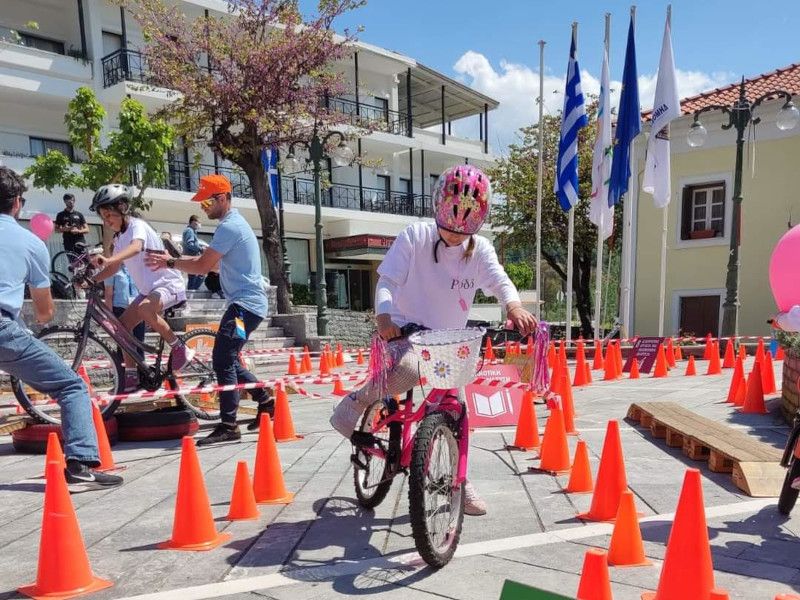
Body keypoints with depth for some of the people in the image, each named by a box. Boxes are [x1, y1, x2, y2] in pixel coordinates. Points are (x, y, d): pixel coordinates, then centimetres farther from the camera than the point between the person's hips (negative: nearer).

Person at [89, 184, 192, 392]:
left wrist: (108, 259, -55)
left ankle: (180, 349, -20)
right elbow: (115, 267, 14)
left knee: (144, 309, -36)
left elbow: (135, 247, -38)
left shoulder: (137, 226, -16)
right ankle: (131, 376, 9)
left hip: (168, 284, -9)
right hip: (148, 289, 9)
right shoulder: (119, 237, 11)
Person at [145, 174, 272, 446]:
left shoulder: (229, 226, -14)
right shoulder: (234, 223, 19)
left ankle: (228, 426, -13)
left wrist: (170, 263, -4)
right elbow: (208, 261, 17)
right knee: (228, 360, 16)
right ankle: (266, 403, 25)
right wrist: (173, 259, 7)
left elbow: (203, 266, -17)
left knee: (222, 361, -14)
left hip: (245, 304, -11)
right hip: (246, 303, 11)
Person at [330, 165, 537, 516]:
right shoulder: (415, 236, -9)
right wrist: (384, 315, -35)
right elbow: (387, 280, -15)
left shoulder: (480, 250, -1)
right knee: (410, 369, -37)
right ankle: (358, 400, -6)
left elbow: (499, 281, -17)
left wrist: (514, 306, -41)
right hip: (405, 331, -4)